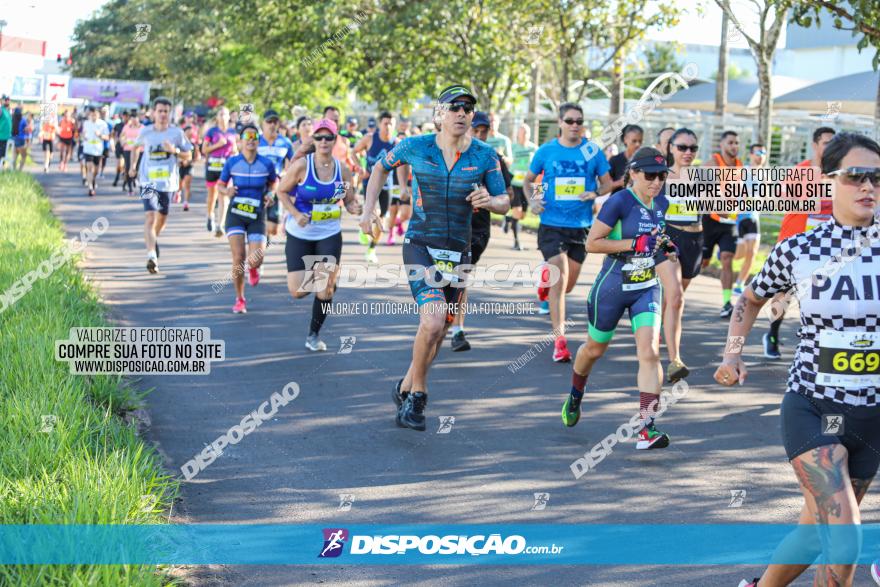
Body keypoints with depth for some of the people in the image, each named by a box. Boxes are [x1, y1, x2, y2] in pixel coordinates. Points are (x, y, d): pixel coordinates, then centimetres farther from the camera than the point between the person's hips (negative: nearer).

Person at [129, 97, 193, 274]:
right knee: (150, 217, -18)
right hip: (149, 181, -2)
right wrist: (134, 165, 23)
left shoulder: (177, 133, -2)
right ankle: (152, 256, -28)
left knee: (162, 218, 18)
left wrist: (175, 150, -15)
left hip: (168, 181, 2)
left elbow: (188, 155, 3)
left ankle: (153, 238, 50)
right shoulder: (146, 131, -1)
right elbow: (137, 146, 21)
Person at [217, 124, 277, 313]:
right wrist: (226, 191, -16)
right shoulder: (232, 162, -4)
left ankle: (252, 268, 29)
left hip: (257, 217, 0)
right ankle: (239, 299, 7)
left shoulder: (267, 164, -4)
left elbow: (273, 182, 14)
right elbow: (220, 185, 7)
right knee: (238, 258, -12)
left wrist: (270, 194, -6)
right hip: (235, 215, 0)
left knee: (256, 259, -13)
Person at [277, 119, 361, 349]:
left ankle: (314, 335, 17)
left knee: (325, 290, -4)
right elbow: (282, 191, -4)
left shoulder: (343, 170, -3)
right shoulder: (301, 165, -13)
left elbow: (350, 201, 6)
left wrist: (354, 208, -18)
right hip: (299, 235, -2)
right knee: (297, 292, -5)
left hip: (329, 236, 2)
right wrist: (296, 214, -18)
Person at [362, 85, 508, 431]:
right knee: (433, 319, -23)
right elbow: (381, 167, 14)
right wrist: (369, 209, 7)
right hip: (420, 247, -4)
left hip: (458, 252, 4)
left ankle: (406, 388, 35)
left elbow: (504, 203, 5)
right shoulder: (415, 147, -5)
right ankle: (417, 395, -2)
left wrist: (489, 201, -18)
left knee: (440, 330, 12)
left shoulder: (484, 156, -1)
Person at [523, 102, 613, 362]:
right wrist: (532, 200, -8)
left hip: (581, 226, 2)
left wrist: (595, 193, -13)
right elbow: (528, 180, 12)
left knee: (568, 286, 14)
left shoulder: (593, 151, 0)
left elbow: (607, 183, 9)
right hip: (552, 225, -2)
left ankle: (548, 276, 50)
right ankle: (559, 340, -10)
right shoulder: (546, 151, -1)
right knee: (560, 283, -14)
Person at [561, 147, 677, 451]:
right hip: (612, 287, -4)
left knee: (649, 352, -15)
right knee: (594, 349, 17)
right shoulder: (619, 202, -17)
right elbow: (592, 243, -19)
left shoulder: (660, 206, 3)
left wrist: (664, 246, 1)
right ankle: (575, 396, 49)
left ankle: (646, 428, -18)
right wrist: (635, 244, -25)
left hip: (647, 288, 4)